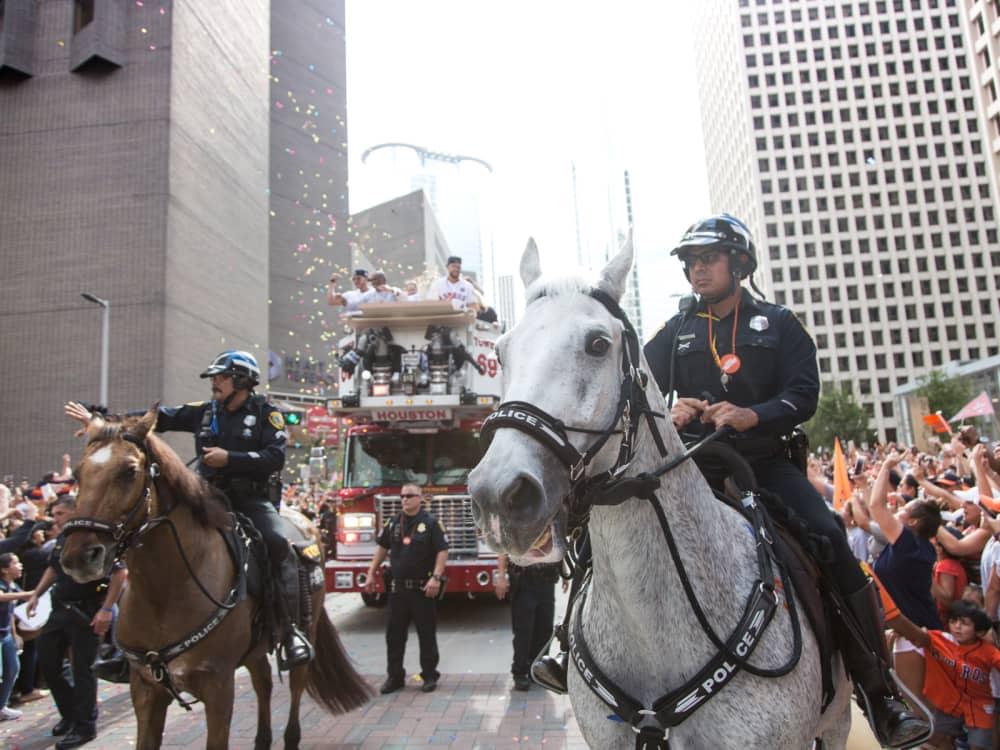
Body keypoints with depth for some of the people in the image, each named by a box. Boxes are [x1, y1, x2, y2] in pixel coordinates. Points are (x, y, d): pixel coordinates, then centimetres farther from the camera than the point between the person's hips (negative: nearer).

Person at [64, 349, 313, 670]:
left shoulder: (266, 413, -1)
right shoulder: (205, 412, 13)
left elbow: (275, 457, -13)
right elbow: (158, 419, 14)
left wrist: (229, 458, -19)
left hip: (252, 499, -6)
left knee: (277, 544, -29)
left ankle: (290, 630, -26)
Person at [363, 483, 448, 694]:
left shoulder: (431, 523, -6)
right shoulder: (393, 523, 8)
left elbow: (442, 551, -10)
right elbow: (382, 548, 16)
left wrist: (436, 577, -20)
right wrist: (371, 574, 11)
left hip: (422, 588, -4)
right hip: (398, 588, 4)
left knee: (427, 633, 5)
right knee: (394, 634, 8)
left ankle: (430, 675, 17)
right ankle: (395, 676, 20)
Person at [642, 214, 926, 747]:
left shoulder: (778, 325, 8)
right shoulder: (676, 332, 12)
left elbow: (804, 394, -3)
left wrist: (752, 415, -24)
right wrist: (668, 414, -17)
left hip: (765, 462, -1)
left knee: (832, 541, -18)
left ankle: (879, 695, -6)